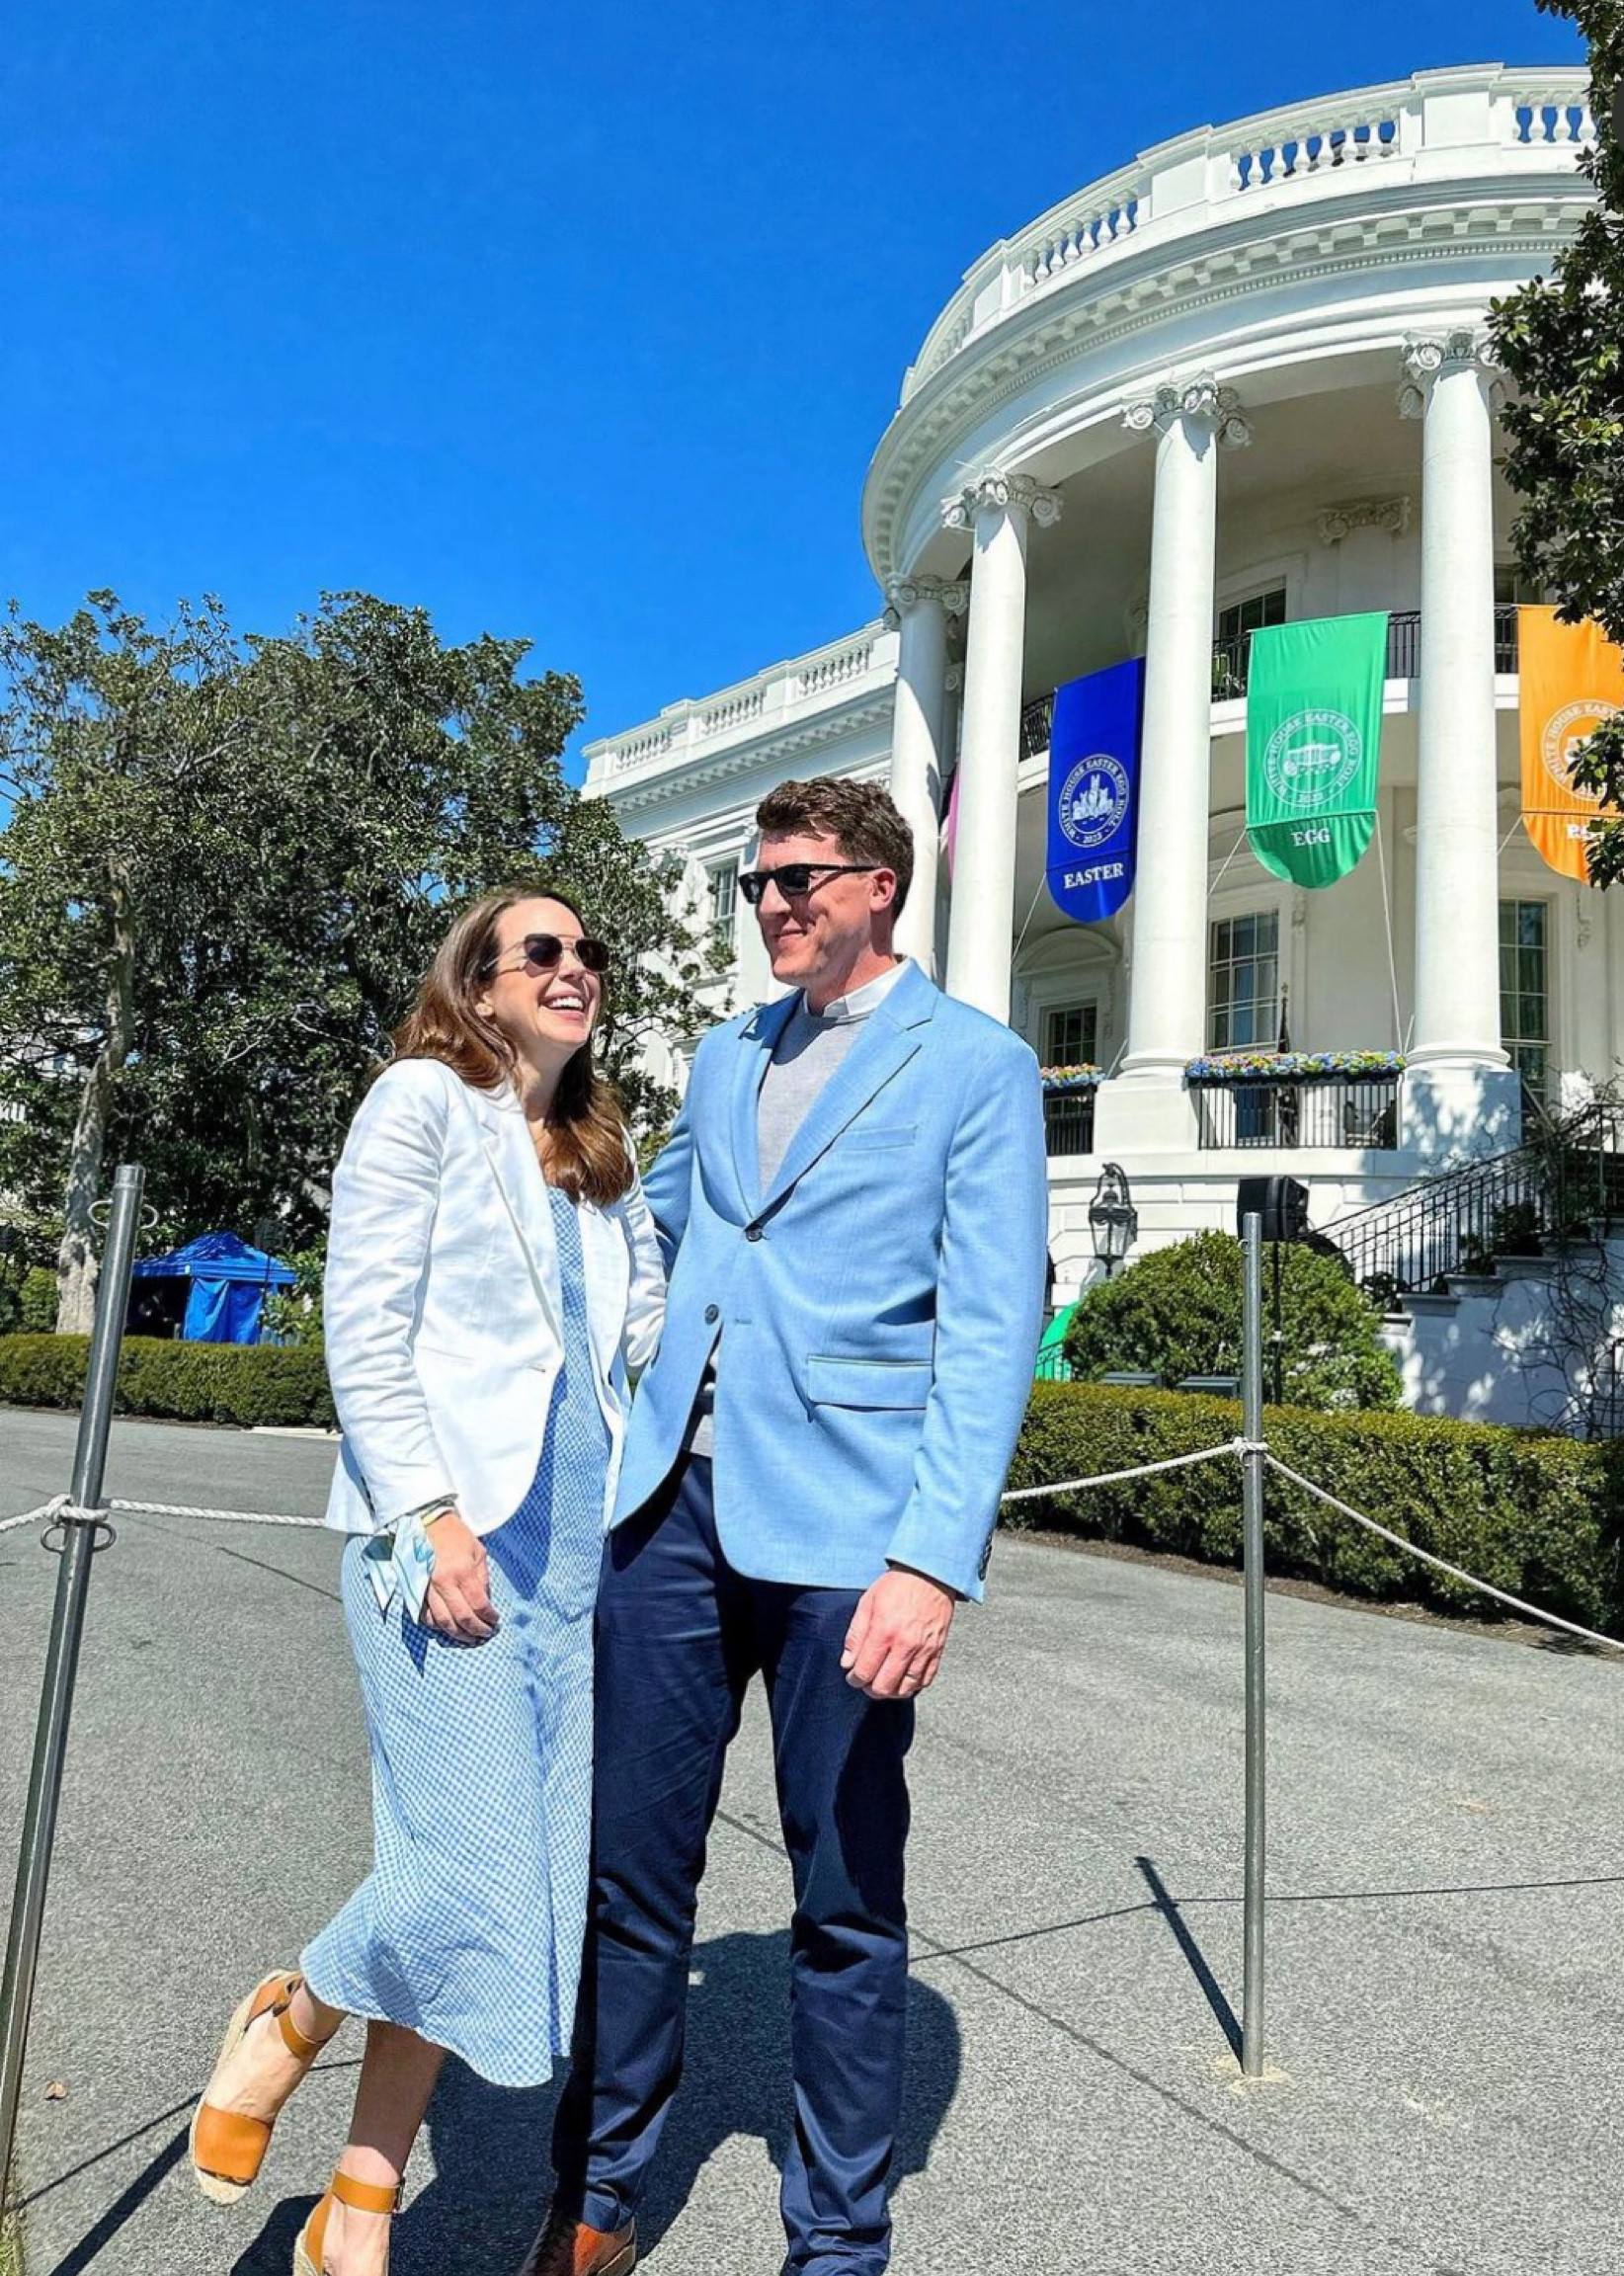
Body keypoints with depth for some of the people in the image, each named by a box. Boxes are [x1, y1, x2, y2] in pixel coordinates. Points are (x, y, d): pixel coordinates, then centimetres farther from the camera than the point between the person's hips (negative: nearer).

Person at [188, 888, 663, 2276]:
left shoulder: (603, 1155, 19)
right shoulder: (424, 1099, -1)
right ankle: (285, 2026, 22)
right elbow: (365, 1331, -8)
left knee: (543, 1877, 6)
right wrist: (430, 1518, -15)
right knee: (474, 1869, -11)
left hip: (578, 1539, 7)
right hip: (445, 1533, -6)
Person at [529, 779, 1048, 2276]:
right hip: (675, 1503, 5)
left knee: (846, 1900, 8)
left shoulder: (976, 1065, -1)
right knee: (631, 1868, 13)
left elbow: (991, 1327, -9)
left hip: (841, 1527, -5)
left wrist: (935, 1558, -17)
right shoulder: (726, 1056, 16)